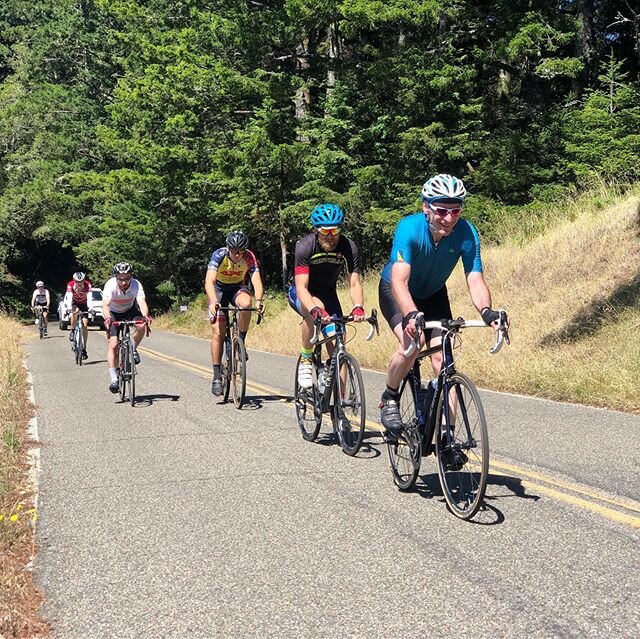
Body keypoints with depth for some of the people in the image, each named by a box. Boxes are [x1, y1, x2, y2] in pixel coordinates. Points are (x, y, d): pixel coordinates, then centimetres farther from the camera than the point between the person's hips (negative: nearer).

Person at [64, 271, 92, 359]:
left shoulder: (87, 285, -28)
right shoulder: (70, 285, -28)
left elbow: (89, 297, -37)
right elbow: (69, 297, -38)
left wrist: (90, 308, -53)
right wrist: (69, 308, -54)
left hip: (84, 304, 1)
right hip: (74, 303, -1)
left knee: (85, 325, -9)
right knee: (75, 311, -37)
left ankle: (84, 348, 0)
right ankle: (72, 332, -17)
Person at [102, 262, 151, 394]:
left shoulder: (136, 285, -28)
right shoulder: (110, 285, -31)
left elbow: (142, 302, -41)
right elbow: (105, 305, -42)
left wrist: (145, 316, -61)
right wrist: (107, 318, -62)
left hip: (130, 310, 1)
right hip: (114, 313, -1)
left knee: (141, 326, -30)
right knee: (113, 344, -16)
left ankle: (133, 350, -2)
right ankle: (113, 379, -11)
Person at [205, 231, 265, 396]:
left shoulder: (249, 257, -23)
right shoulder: (219, 255, -27)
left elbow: (256, 280, -34)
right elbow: (209, 281, -38)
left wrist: (259, 300, -54)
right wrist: (213, 302, -56)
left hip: (238, 288, 1)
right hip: (219, 289, -1)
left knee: (246, 303, -35)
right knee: (218, 332, -12)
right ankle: (216, 377, -5)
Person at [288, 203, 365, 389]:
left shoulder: (348, 247, -21)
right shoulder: (305, 246, -29)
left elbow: (355, 283, -25)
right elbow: (301, 287, -37)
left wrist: (358, 307, -46)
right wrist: (315, 310, -55)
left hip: (328, 293, 3)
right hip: (301, 294, -3)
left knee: (337, 343, -11)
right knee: (316, 308, -38)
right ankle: (305, 361, -20)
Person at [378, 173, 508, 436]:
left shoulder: (466, 233, -25)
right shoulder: (409, 228, -34)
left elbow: (475, 279, -30)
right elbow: (399, 281, -45)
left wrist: (486, 311, -51)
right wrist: (410, 315, -62)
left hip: (433, 294, 3)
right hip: (396, 292, -3)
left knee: (442, 356, -12)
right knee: (411, 342, -28)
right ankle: (389, 399, -2)